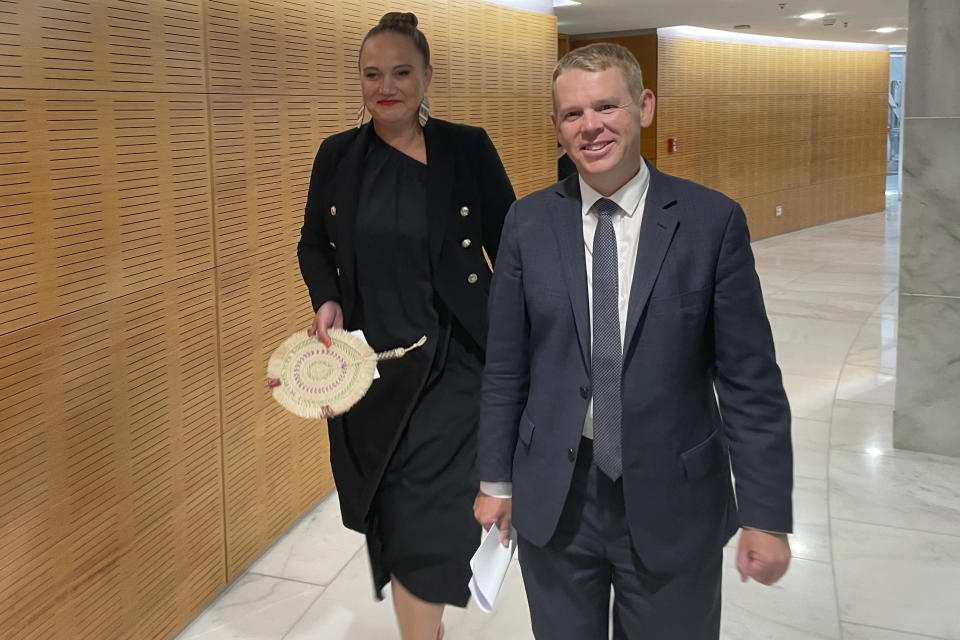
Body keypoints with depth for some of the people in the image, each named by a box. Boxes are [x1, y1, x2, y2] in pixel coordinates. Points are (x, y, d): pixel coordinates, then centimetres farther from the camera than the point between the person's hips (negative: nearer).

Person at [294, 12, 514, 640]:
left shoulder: (469, 148, -4)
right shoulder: (338, 155, 4)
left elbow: (510, 250, -1)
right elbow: (314, 243, 14)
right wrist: (327, 301, -5)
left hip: (448, 369, -3)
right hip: (367, 368, 4)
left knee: (429, 523, -6)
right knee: (389, 522, 14)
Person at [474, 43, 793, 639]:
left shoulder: (714, 221, -8)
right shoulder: (528, 222, -2)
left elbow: (750, 380, -7)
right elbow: (505, 366, 3)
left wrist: (767, 515, -7)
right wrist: (496, 479, 6)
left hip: (674, 501, -1)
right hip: (552, 500, 2)